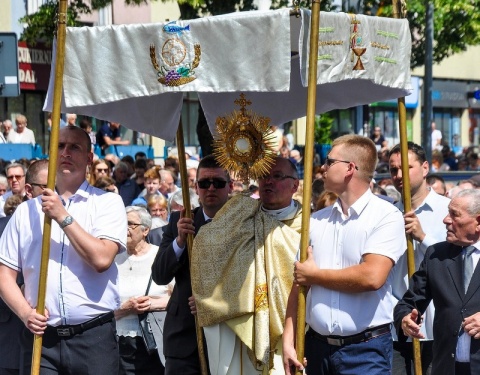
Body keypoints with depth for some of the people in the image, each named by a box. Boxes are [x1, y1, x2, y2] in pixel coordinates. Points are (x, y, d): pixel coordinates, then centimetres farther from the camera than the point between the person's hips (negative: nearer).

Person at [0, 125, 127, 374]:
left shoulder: (107, 203, 3)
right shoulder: (27, 210, 10)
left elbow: (101, 259, -12)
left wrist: (63, 217, -10)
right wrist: (25, 312, -7)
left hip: (93, 335, -2)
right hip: (42, 336, 2)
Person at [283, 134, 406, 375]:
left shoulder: (386, 216, -7)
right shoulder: (317, 220, 9)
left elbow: (372, 277, -20)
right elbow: (299, 283, 10)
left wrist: (314, 274, -8)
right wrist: (289, 339, 1)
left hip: (365, 348, -5)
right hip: (316, 345, 5)